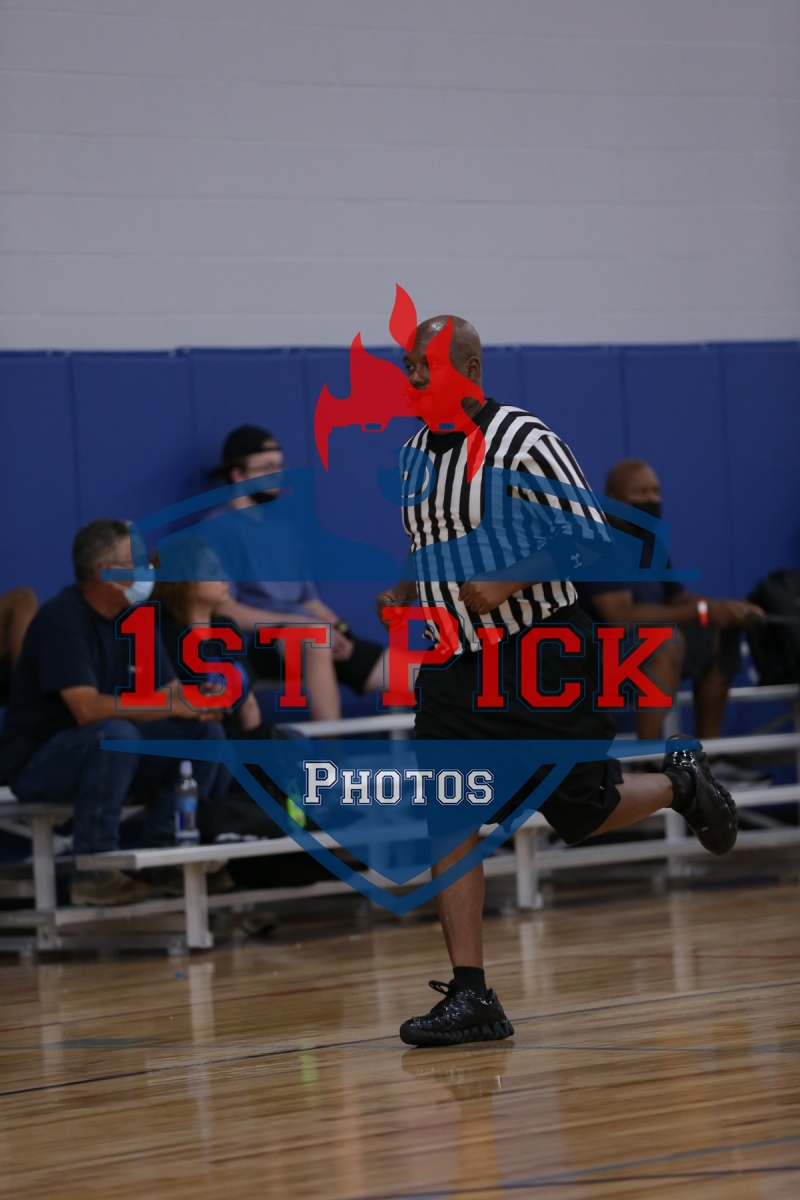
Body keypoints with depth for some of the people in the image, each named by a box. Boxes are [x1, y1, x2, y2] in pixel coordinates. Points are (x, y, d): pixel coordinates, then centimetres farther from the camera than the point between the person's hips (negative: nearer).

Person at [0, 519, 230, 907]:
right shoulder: (63, 619, -21)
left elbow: (169, 689, 5)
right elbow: (87, 709, -31)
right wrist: (171, 705, -33)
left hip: (101, 753, 8)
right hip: (36, 761, -8)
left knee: (205, 733, -5)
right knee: (115, 734, -37)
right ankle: (92, 873, -29)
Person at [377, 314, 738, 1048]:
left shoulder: (522, 442, -14)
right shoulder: (416, 454, 9)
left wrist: (505, 581, -26)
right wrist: (407, 594, 5)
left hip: (542, 654, -6)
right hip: (456, 662, 6)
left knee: (581, 815, 2)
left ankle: (680, 784, 34)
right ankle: (470, 996, -5)